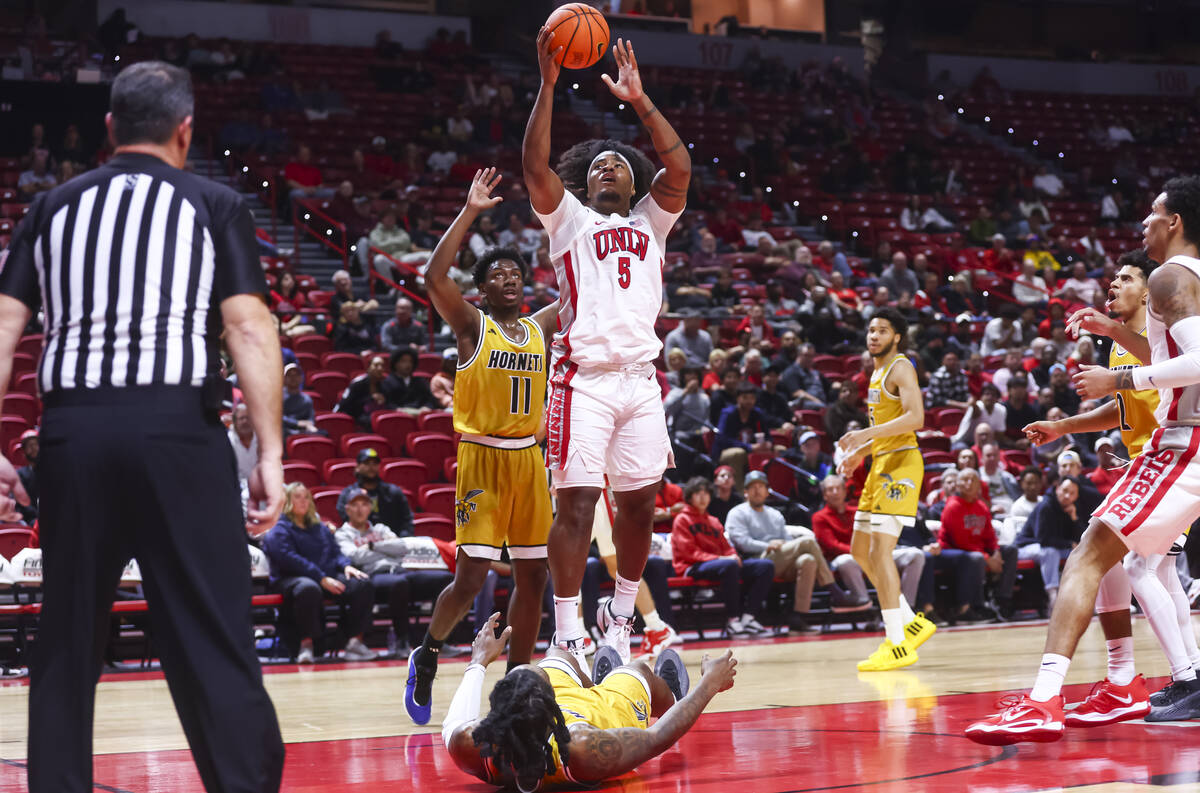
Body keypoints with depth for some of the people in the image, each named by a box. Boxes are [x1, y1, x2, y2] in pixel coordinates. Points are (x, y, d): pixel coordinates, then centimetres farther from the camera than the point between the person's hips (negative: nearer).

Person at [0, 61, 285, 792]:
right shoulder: (215, 204, 8)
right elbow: (249, 327, -3)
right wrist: (271, 453, -4)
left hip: (73, 429, 3)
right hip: (177, 427, -3)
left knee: (66, 647, 13)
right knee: (214, 647, -2)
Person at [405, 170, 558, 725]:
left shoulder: (539, 328, 11)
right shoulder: (471, 326, -3)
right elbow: (434, 277, -19)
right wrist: (471, 211, -21)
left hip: (529, 459, 5)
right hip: (483, 458, -5)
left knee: (532, 575, 6)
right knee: (471, 577, -10)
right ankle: (427, 655, 14)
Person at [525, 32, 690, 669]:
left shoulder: (650, 222, 19)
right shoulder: (569, 218, 12)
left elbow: (680, 169, 3)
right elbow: (535, 165, -5)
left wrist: (640, 102, -2)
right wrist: (548, 86, -11)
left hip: (639, 375, 4)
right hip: (584, 375, -4)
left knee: (639, 503, 6)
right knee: (577, 503, -9)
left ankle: (620, 618, 22)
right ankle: (567, 634, -6)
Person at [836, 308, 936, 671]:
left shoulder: (901, 368, -10)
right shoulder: (878, 372, 20)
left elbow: (915, 417, -24)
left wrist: (866, 433, -28)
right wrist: (859, 453, 20)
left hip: (900, 464, -10)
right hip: (882, 464, 10)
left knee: (880, 550, -15)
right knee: (860, 551, 13)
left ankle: (897, 646, -14)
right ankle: (913, 623, 20)